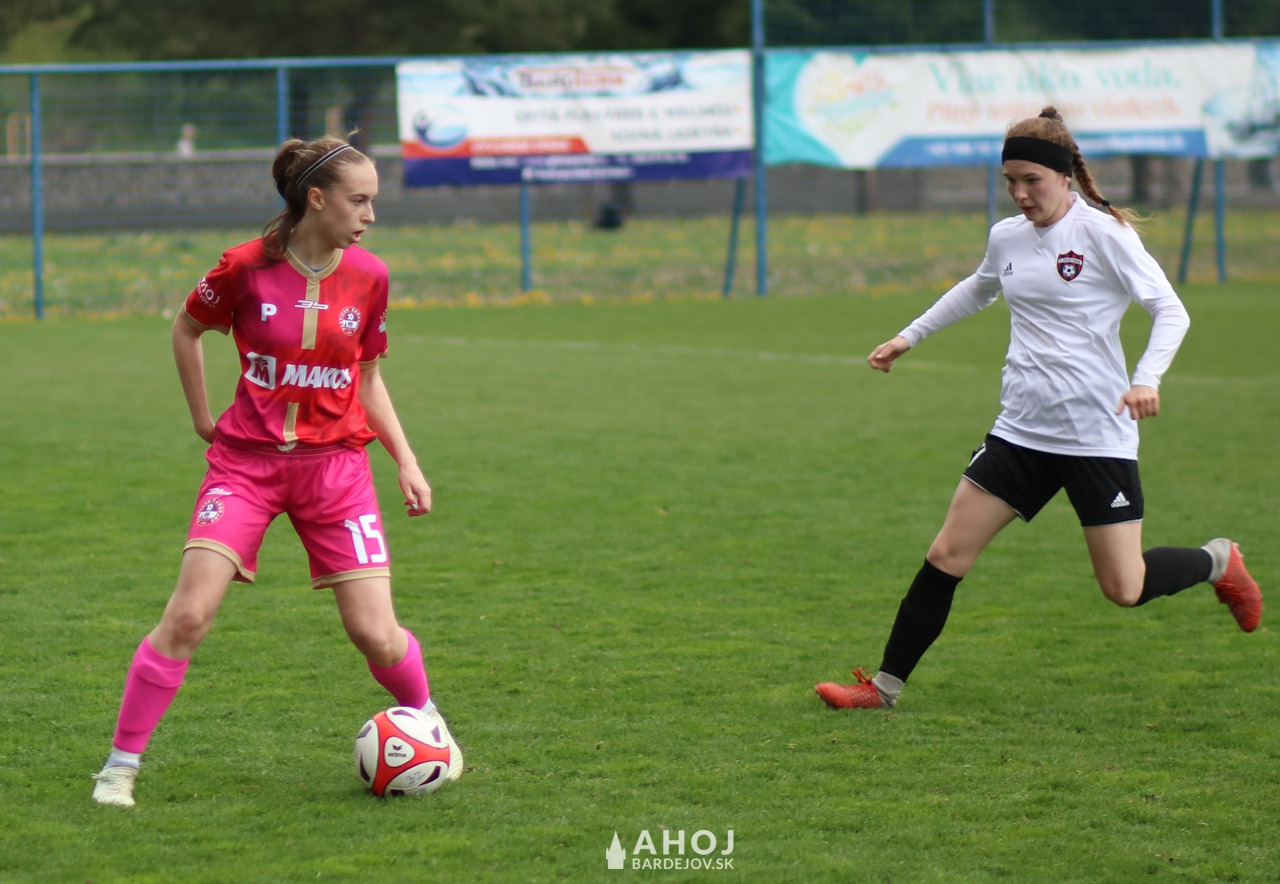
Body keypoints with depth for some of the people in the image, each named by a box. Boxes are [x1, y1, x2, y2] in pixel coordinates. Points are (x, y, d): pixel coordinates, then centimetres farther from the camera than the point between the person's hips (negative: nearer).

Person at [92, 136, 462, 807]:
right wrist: (203, 419, 10)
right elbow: (186, 329, 10)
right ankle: (121, 763, -1)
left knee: (376, 635, -4)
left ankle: (427, 722, 26)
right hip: (247, 461, -2)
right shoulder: (247, 268, -8)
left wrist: (406, 462, 7)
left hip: (335, 465, 2)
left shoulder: (368, 278, 1)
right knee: (187, 617, -14)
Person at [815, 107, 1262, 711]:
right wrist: (909, 337, 32)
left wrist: (1146, 379, -29)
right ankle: (885, 686, 8)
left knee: (1124, 589, -3)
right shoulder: (1007, 237, 8)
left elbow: (1170, 310, -13)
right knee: (947, 555, -2)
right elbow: (975, 292, 31)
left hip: (1098, 434, -5)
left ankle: (1217, 562, 28)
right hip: (1022, 430, 5)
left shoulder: (1103, 232, -11)